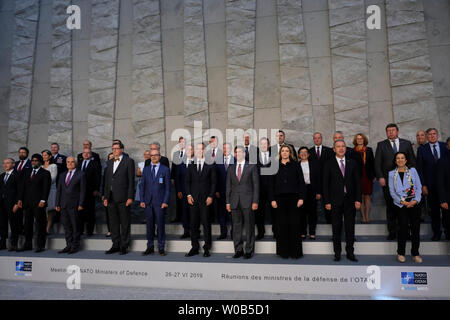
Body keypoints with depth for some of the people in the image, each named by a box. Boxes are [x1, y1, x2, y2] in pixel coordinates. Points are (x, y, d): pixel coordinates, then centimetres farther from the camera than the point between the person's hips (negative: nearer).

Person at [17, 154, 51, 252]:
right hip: (27, 202, 5)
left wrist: (43, 200, -15)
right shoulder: (26, 171, 15)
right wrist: (20, 199, 6)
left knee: (40, 224, -2)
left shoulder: (45, 173, -1)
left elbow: (46, 188, -7)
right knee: (27, 224, 10)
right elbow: (22, 186, 14)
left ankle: (40, 245, 4)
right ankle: (28, 245, 19)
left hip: (38, 203, -5)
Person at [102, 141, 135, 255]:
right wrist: (105, 197, 10)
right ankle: (116, 245, 21)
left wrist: (130, 197, -12)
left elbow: (131, 180, -6)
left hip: (123, 198, -6)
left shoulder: (129, 161, -2)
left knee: (125, 223, 1)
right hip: (111, 198, 6)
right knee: (113, 223, 11)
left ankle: (124, 246, 11)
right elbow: (106, 180, 17)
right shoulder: (109, 162, 16)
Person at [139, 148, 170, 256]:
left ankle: (161, 248, 11)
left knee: (160, 225, 1)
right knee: (149, 224, 7)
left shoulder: (165, 169, 3)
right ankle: (150, 247, 17)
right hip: (148, 202, 3)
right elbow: (142, 185, 11)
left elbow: (167, 187, 0)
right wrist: (142, 200, 2)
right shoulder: (146, 169, 12)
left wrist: (165, 201, -7)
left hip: (159, 202, -3)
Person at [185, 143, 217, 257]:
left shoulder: (210, 167, 5)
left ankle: (206, 248, 8)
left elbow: (214, 182, 2)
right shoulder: (191, 167, 13)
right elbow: (187, 182, 11)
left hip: (206, 199, -2)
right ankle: (194, 247, 15)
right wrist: (189, 195, -2)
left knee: (206, 224, -1)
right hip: (193, 199, 3)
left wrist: (211, 196, -8)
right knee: (194, 224, 5)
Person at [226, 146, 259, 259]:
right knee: (236, 227, 6)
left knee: (249, 227, 1)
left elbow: (256, 185, 1)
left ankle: (249, 251, 11)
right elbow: (228, 186, 13)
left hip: (248, 201, -3)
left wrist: (255, 201, -6)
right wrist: (228, 202, 5)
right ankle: (238, 250, 16)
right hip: (234, 202, 3)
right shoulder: (230, 168, 13)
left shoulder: (252, 167, 4)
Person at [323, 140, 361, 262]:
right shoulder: (329, 164, 2)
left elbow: (357, 182, 6)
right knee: (336, 228, 6)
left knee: (350, 228, 6)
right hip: (335, 201, -1)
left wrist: (358, 199, -1)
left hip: (350, 201, 2)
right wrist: (327, 201, -6)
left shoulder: (352, 163, 7)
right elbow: (325, 184, 0)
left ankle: (350, 253, 17)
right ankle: (337, 253, 17)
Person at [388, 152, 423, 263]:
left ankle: (415, 253, 10)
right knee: (404, 226, -12)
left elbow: (419, 187, 6)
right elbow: (392, 191, 4)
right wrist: (402, 201, -9)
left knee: (416, 227, -2)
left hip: (414, 203, 1)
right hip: (401, 204, -1)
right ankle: (401, 253, -1)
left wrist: (416, 200, -8)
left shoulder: (412, 171, 11)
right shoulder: (392, 174, 9)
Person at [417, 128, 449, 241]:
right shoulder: (421, 149, 1)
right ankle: (436, 232, 21)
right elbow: (419, 168, 0)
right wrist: (423, 185, -5)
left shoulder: (445, 147, 4)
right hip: (431, 185, 0)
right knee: (434, 210, 8)